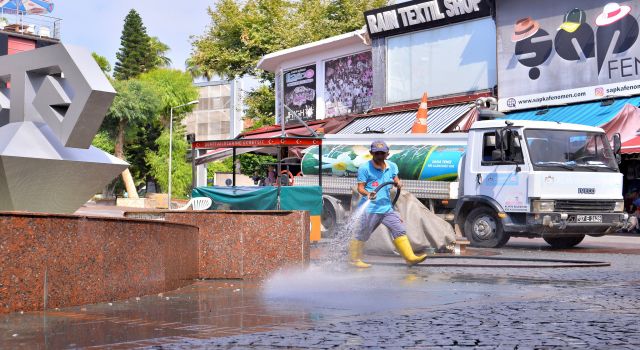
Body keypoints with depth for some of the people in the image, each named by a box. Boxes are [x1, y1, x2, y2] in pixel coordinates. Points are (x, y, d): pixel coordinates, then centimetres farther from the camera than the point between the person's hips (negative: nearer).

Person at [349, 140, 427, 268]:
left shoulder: (392, 166, 11)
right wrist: (368, 194, -27)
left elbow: (396, 179, 24)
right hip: (370, 209, -6)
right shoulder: (365, 168, -5)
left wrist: (398, 183, 0)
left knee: (400, 230, 2)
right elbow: (360, 187, -7)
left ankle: (410, 257, 5)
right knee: (362, 235, 0)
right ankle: (354, 259, 14)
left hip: (387, 207, 6)